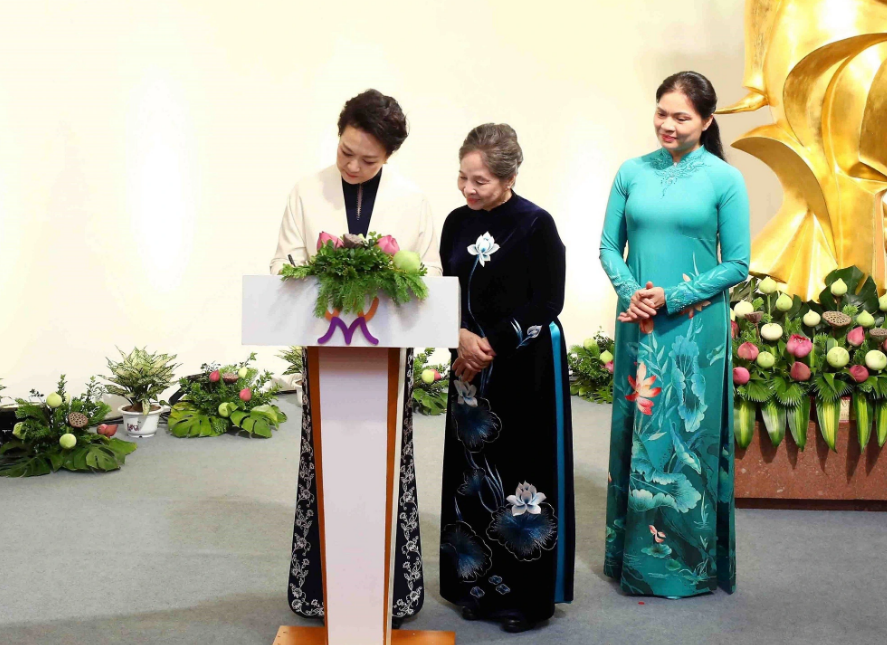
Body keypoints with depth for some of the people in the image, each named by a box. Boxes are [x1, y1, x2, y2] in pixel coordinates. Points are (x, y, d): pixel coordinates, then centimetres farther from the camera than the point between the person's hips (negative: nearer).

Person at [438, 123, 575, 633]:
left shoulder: (536, 225, -10)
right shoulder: (458, 223, 6)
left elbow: (548, 303, -11)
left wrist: (492, 343, -13)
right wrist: (462, 338, -8)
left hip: (527, 368, -5)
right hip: (472, 365, 5)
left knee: (523, 473, 0)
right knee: (476, 475, 9)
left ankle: (529, 594, 14)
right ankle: (480, 586, 23)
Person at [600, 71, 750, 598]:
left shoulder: (724, 180, -4)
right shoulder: (632, 173, 5)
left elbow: (737, 264, -4)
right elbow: (609, 246, 9)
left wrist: (672, 297, -13)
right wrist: (630, 291, -10)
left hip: (696, 328, -3)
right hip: (638, 326, 3)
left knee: (689, 438, 3)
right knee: (635, 433, 9)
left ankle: (689, 563, 18)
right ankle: (633, 554, 24)